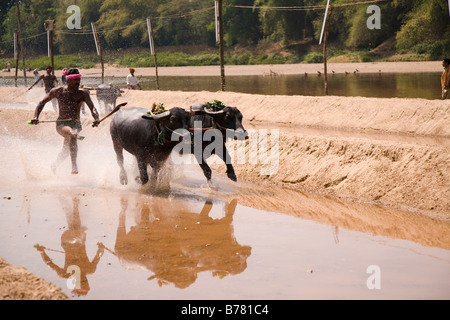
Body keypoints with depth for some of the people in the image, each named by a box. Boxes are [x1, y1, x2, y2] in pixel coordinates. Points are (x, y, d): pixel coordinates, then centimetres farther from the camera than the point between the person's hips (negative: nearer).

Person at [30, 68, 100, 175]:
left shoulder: (83, 93, -2)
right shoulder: (58, 92, 0)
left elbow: (92, 107, -13)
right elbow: (42, 102, 11)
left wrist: (96, 118, -35)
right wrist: (36, 117, -3)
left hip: (76, 124, 3)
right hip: (61, 123, -3)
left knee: (66, 150, 10)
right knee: (72, 135, -35)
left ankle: (55, 166, 43)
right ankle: (74, 166, -39)